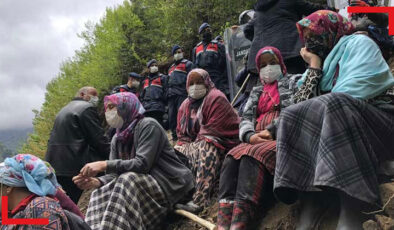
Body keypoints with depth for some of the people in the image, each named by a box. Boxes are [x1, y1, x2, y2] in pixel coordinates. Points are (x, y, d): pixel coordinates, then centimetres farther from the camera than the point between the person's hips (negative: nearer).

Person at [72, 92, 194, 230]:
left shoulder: (148, 125, -12)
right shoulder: (117, 139, 12)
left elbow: (143, 164, -23)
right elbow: (115, 174, 3)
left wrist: (104, 165, -26)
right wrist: (96, 182, -18)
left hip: (169, 184, -7)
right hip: (143, 185, 7)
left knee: (128, 180, -32)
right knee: (101, 193, -12)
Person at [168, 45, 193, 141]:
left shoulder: (187, 64, 7)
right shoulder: (171, 67, 29)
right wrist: (167, 93, 21)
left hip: (182, 94, -7)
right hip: (171, 95, 7)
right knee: (172, 116, 3)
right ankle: (175, 136, 8)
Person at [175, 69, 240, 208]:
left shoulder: (216, 99, -6)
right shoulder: (186, 105, 18)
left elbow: (215, 130, -16)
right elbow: (181, 133, 16)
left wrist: (195, 144, -16)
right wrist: (185, 145, -5)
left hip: (218, 143, -7)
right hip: (191, 145, 7)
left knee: (205, 150, -38)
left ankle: (200, 200, -46)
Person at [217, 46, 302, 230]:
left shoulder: (294, 81, 17)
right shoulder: (256, 92, 30)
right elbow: (245, 119, 15)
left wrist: (271, 130, -15)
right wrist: (250, 135, -9)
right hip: (257, 141, 4)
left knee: (252, 156, -36)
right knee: (231, 158, -29)